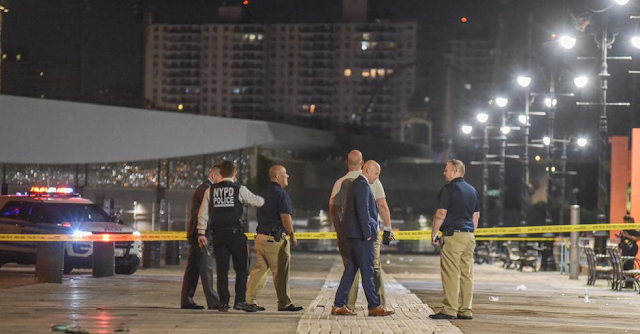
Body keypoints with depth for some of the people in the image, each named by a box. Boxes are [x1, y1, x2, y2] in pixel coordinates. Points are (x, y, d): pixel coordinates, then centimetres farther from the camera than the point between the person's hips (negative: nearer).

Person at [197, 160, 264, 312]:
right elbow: (259, 202, 2)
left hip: (218, 234, 3)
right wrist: (262, 199, 26)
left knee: (222, 269, 6)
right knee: (241, 268, 5)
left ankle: (223, 303, 5)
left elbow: (203, 213, 2)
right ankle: (240, 301, -3)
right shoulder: (240, 190, -4)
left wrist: (201, 233, 5)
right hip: (235, 233, -3)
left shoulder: (210, 191, 5)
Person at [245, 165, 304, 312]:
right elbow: (285, 217, -17)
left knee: (259, 269, 11)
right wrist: (292, 235, -8)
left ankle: (248, 300, 8)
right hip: (276, 238, -8)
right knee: (281, 271, -1)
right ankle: (284, 303, 4)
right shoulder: (281, 194, -12)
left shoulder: (263, 193, 15)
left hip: (260, 235, 8)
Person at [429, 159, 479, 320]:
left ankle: (449, 310, -9)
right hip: (469, 235, 7)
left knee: (451, 274, -7)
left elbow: (441, 214, -12)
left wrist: (434, 234, -4)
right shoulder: (472, 191, 16)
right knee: (467, 274, 7)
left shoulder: (448, 189, -7)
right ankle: (466, 311, 7)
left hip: (453, 235, -7)